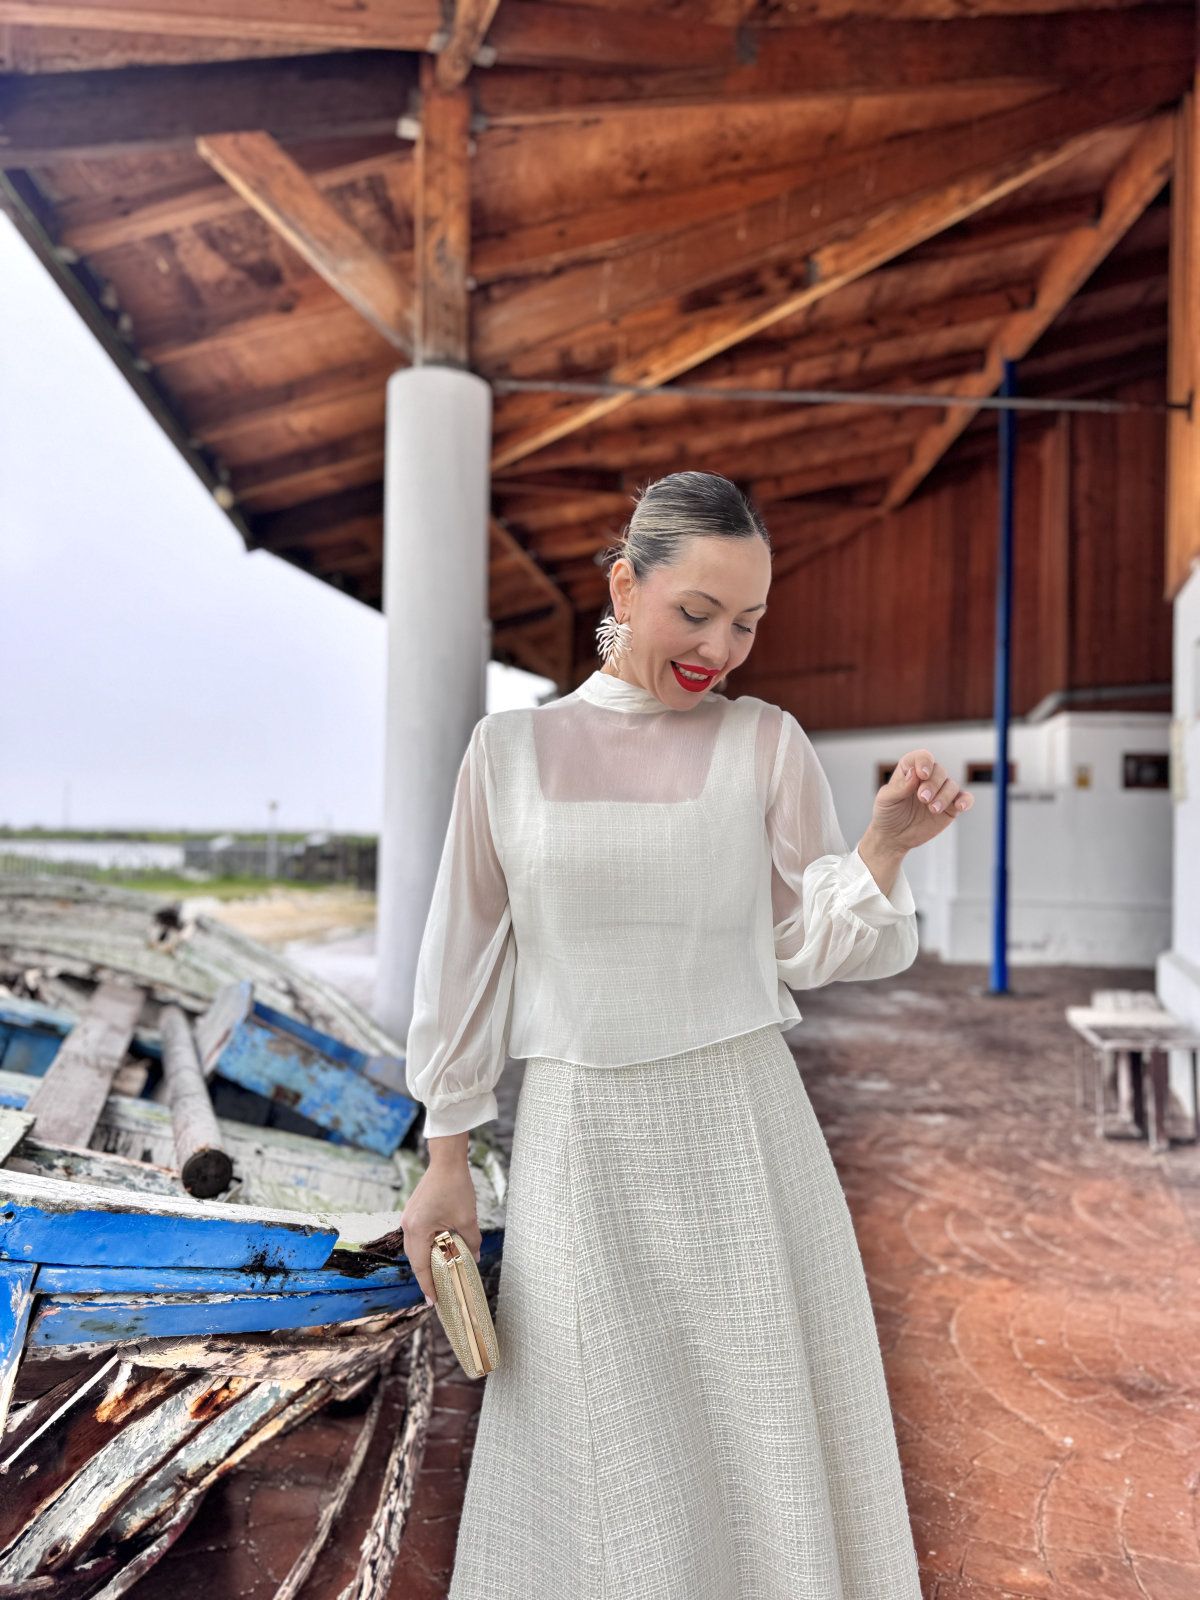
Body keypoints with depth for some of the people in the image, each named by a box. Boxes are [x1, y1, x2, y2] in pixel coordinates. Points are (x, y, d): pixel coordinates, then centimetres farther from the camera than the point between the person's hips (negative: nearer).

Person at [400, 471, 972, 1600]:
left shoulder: (765, 744, 0)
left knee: (767, 1437, 13)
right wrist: (446, 1157, 6)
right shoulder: (511, 750, 0)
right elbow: (467, 955, 4)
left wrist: (887, 844, -17)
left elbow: (810, 951, 1)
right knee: (605, 1448, 13)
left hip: (741, 1131, 1)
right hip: (578, 1136, 0)